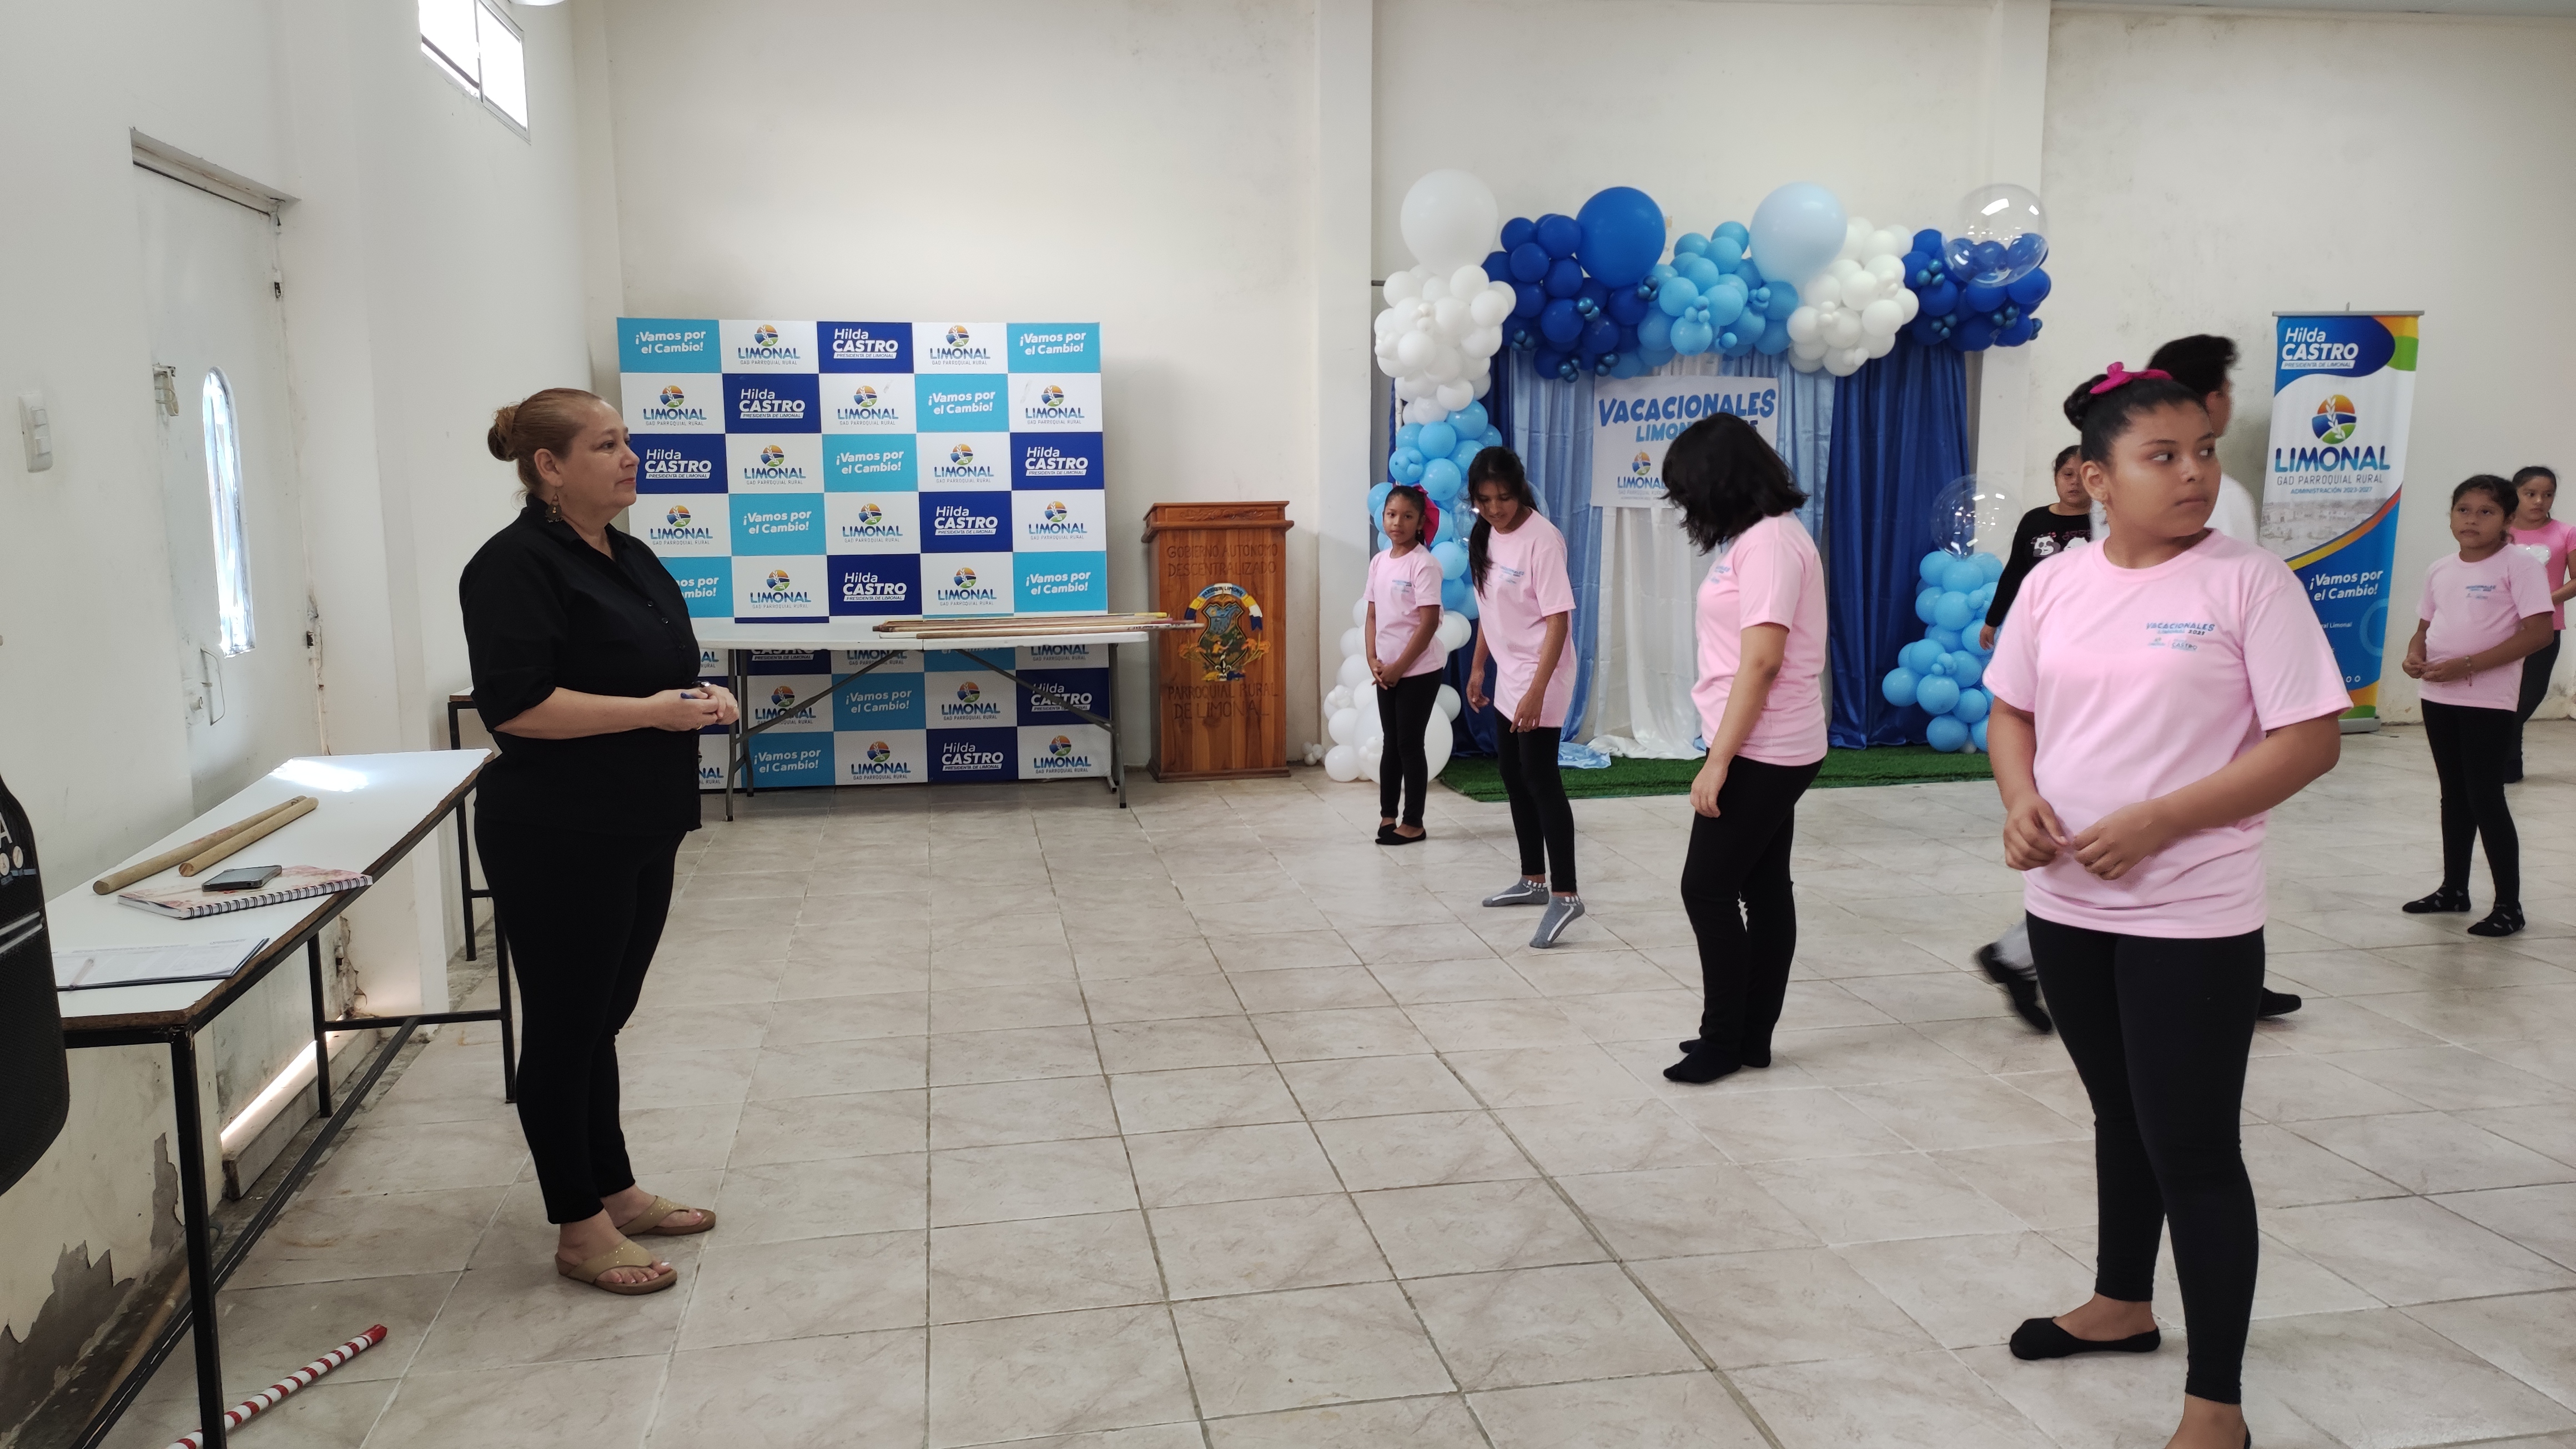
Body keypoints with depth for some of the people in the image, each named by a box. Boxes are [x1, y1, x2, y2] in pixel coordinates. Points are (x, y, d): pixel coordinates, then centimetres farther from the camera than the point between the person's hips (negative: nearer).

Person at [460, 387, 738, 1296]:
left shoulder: (628, 558, 12)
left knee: (602, 1021, 18)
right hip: (560, 842, -9)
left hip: (637, 833, 9)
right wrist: (653, 712, -23)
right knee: (564, 1028, 3)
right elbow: (515, 704, -23)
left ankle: (616, 1193, 31)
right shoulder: (517, 565, -15)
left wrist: (695, 700, 2)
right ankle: (579, 1231, 14)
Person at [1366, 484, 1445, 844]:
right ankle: (1387, 814, 24)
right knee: (1391, 743, 14)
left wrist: (1398, 667, -15)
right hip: (1387, 671, 6)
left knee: (1410, 744, -1)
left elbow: (1429, 623, -17)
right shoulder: (1378, 562, 7)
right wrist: (1373, 661, -3)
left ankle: (1413, 824, 8)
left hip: (1418, 670, -6)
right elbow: (1373, 617, 10)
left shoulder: (1424, 564, -14)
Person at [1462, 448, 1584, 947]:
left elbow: (1558, 620, -22)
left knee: (1540, 778, -10)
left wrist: (1537, 690, -27)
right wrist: (1478, 668, 17)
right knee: (1513, 775, 15)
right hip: (1506, 677, 9)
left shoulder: (1542, 538, -19)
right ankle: (1534, 880, 28)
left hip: (1539, 680, -9)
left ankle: (1565, 895, -6)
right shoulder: (1486, 537, 5)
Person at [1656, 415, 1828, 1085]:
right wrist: (1727, 751, 7)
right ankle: (1752, 1038, 17)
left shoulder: (1769, 540, -16)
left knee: (1707, 889, -3)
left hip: (1762, 750, -9)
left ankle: (1724, 1040, 8)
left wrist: (1718, 761, -21)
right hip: (1768, 749, 9)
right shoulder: (1756, 538, 13)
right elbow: (1746, 656, 10)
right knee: (1764, 888, 11)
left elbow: (1762, 660, -22)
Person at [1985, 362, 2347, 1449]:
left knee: (2192, 1147, 0)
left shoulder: (2249, 582, -10)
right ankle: (2123, 1305, 42)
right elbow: (2011, 713, 12)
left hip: (2194, 917, -5)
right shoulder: (2054, 583, 3)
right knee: (2121, 1116, 22)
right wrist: (2020, 799, -9)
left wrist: (2155, 822, -20)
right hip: (2067, 903, 5)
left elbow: (2311, 741, -13)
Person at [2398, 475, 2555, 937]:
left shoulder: (2518, 565, -9)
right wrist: (2415, 655, -6)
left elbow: (2539, 631, -16)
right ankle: (2454, 888, 27)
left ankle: (2509, 905, 3)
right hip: (2438, 698, 6)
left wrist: (2466, 665, -21)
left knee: (2485, 798, -6)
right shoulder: (2439, 570, 10)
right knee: (2454, 795, 16)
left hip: (2489, 703, -6)